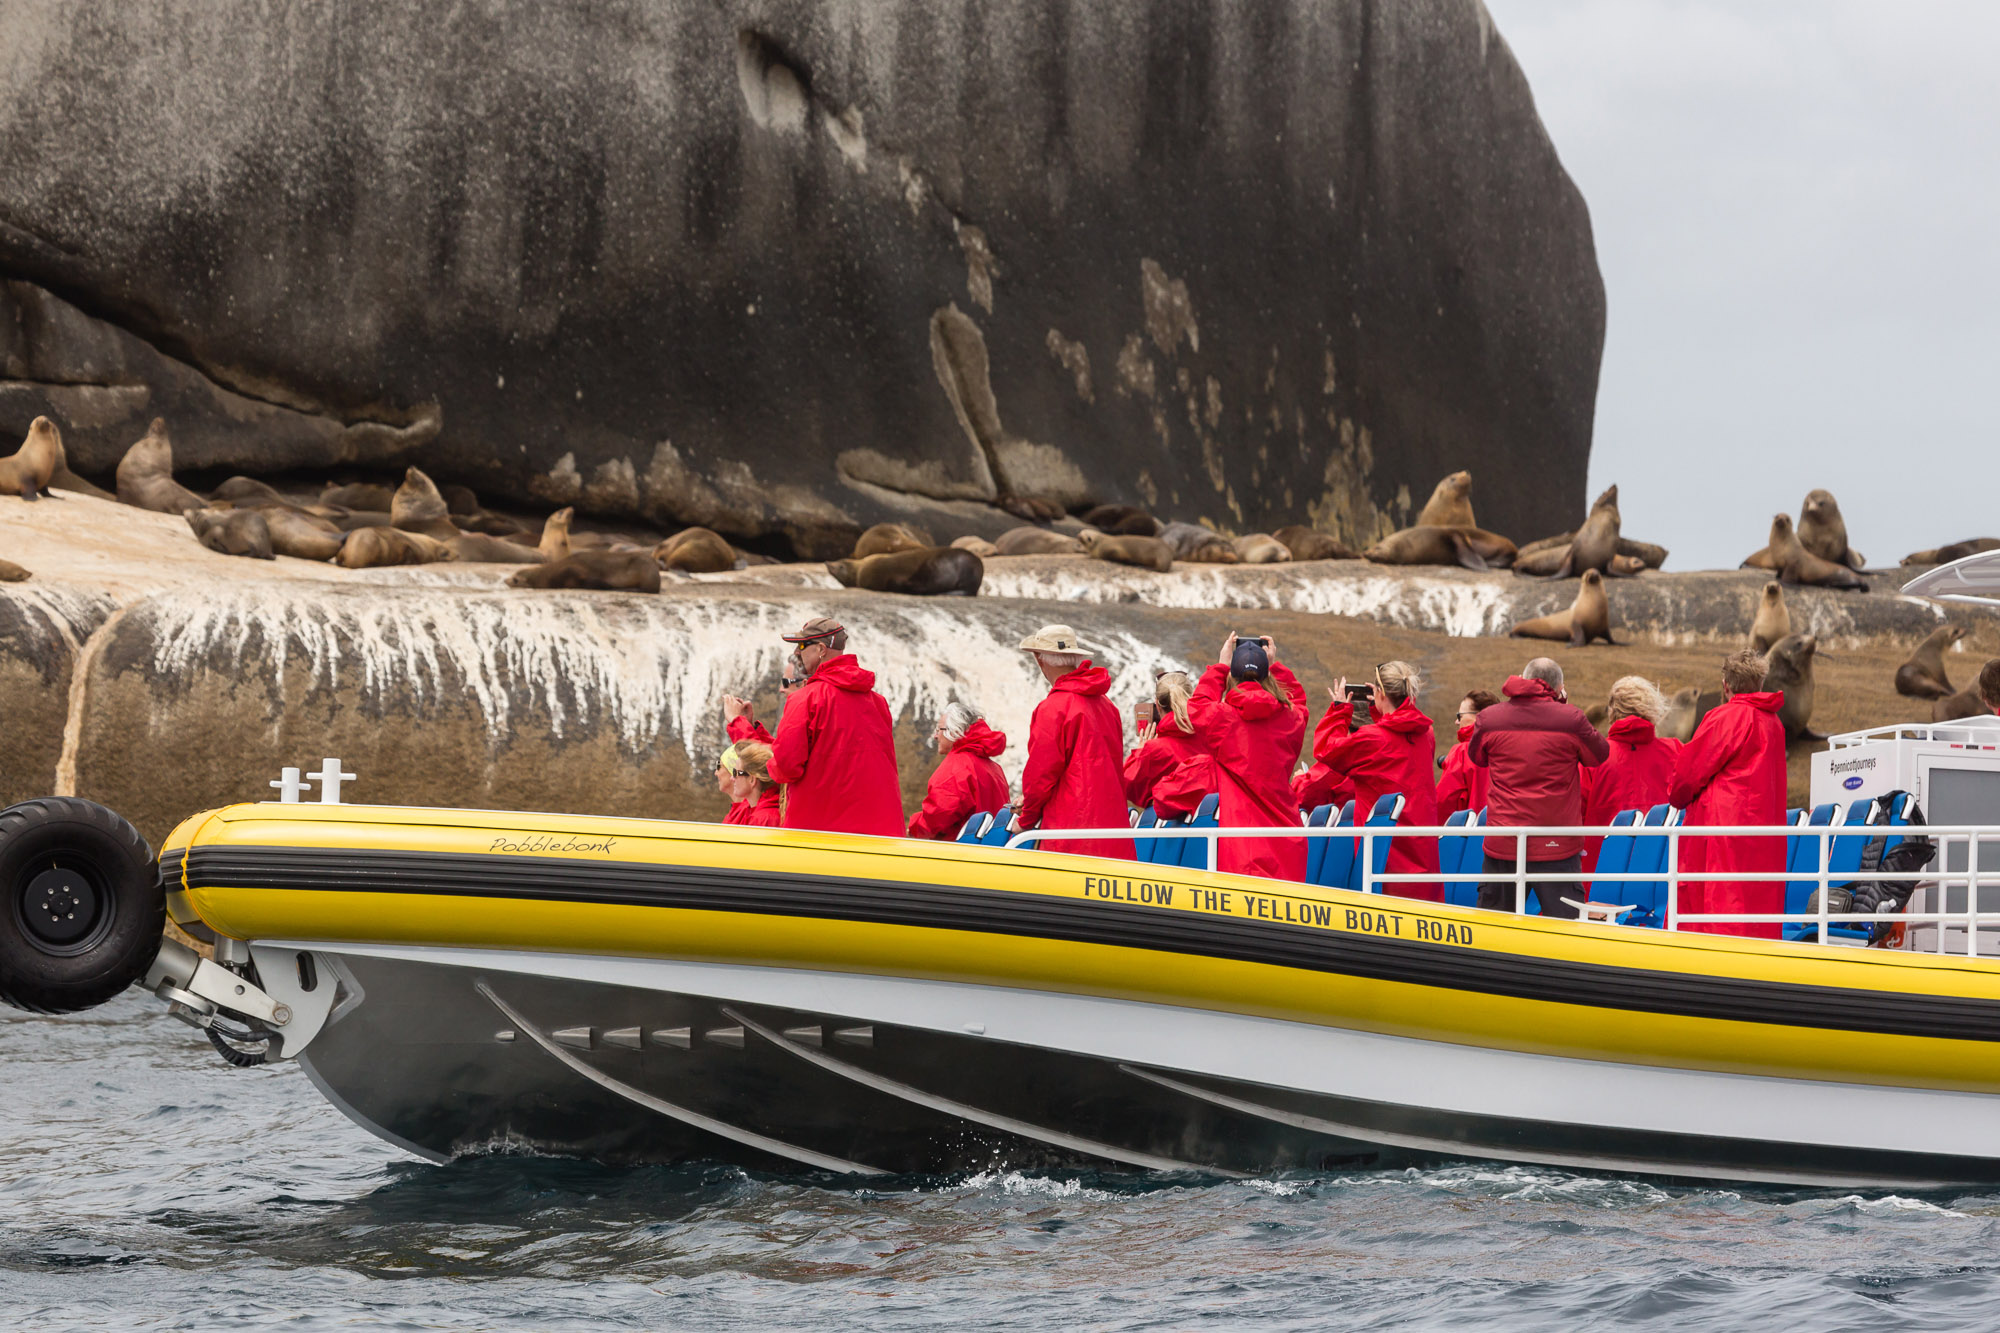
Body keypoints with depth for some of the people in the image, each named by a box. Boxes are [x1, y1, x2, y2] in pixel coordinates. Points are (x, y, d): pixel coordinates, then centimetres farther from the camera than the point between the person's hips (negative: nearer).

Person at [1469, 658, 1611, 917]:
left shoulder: (1489, 719, 0)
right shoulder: (1571, 719, -8)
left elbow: (1476, 756, 18)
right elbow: (1599, 755, 9)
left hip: (1502, 844, 2)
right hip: (1556, 845, -2)